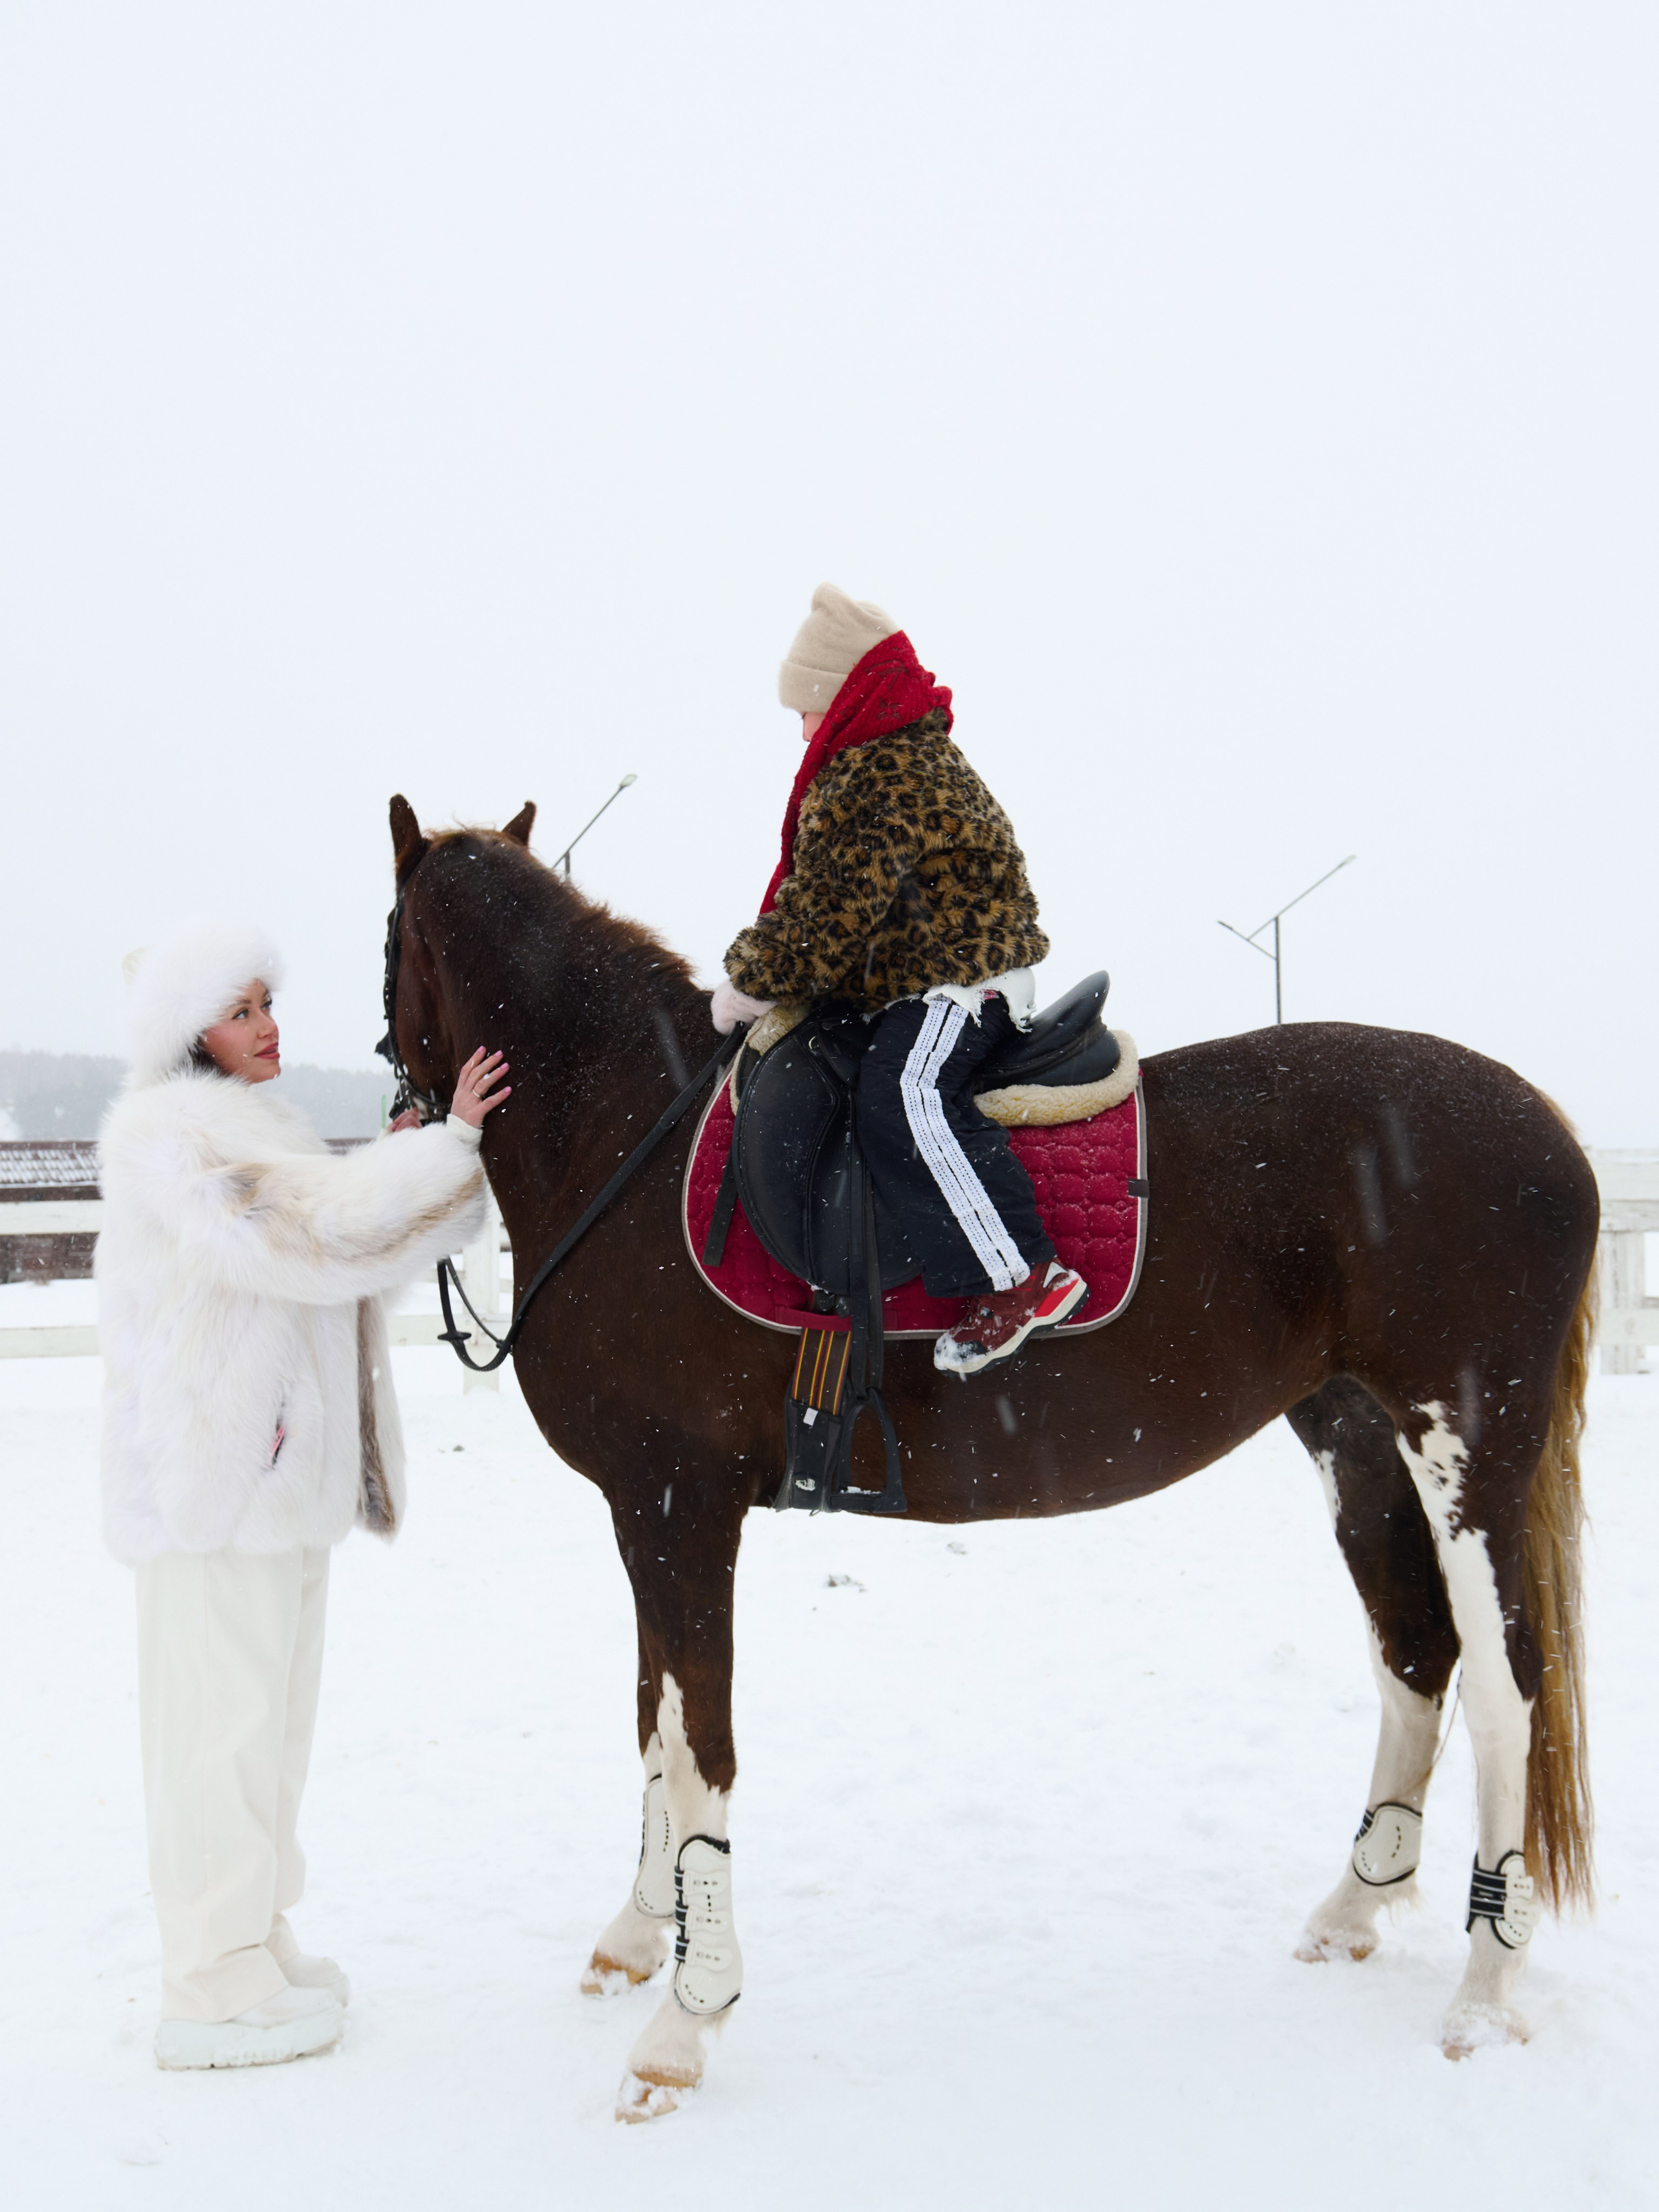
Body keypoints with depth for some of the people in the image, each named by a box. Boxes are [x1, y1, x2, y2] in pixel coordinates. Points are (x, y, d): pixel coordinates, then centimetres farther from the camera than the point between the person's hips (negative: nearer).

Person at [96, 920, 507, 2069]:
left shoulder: (253, 1129, 19)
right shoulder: (169, 1136, -12)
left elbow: (359, 1244, 19)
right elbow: (316, 1232, -24)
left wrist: (442, 1161, 4)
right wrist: (450, 1144, -19)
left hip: (280, 1462, 10)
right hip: (211, 1474, -10)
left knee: (270, 1714, 16)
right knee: (225, 1715, -4)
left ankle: (254, 1942, 29)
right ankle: (216, 1993, 4)